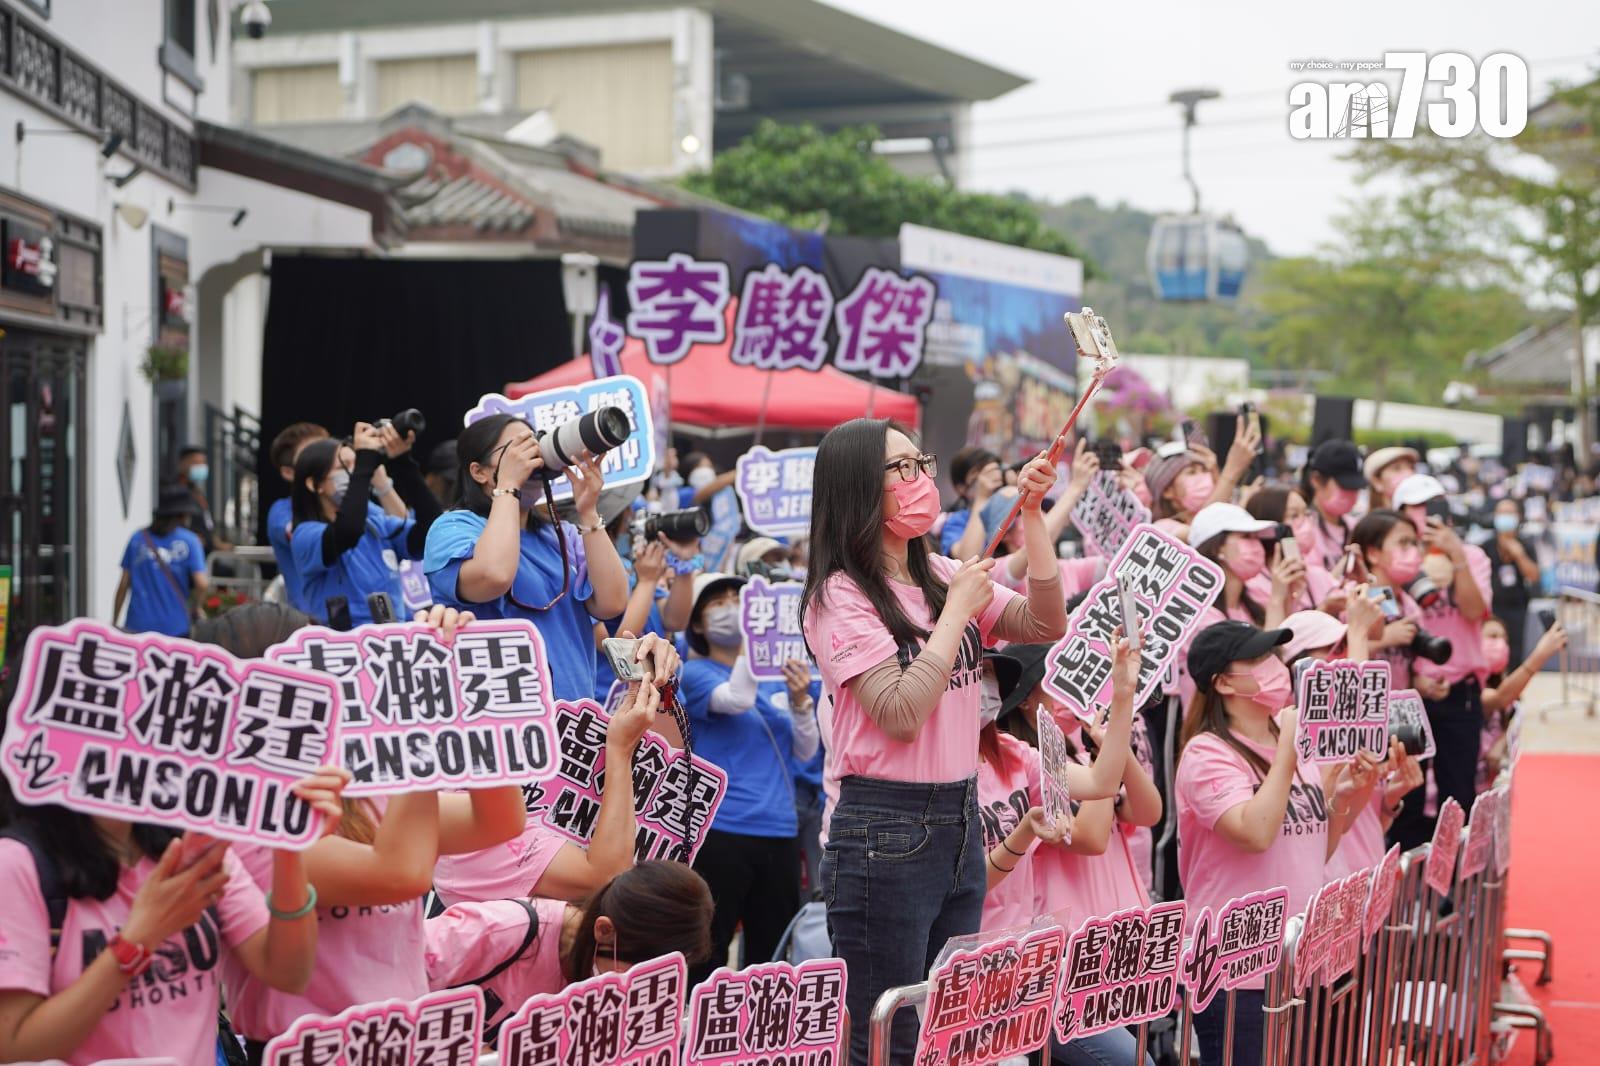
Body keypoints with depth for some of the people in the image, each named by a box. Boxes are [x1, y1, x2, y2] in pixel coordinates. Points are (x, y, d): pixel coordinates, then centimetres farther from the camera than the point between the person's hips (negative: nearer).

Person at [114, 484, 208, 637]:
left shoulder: (137, 538, 8)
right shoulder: (189, 541, -1)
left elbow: (124, 584, 6)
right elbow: (202, 584, -11)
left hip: (138, 626, 2)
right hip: (174, 628, -2)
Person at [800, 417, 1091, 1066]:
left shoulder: (941, 576, 10)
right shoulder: (840, 597, -12)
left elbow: (1045, 625, 4)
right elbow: (902, 713, -20)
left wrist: (1031, 516, -4)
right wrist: (959, 609, -12)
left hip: (960, 818, 8)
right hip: (883, 831, -7)